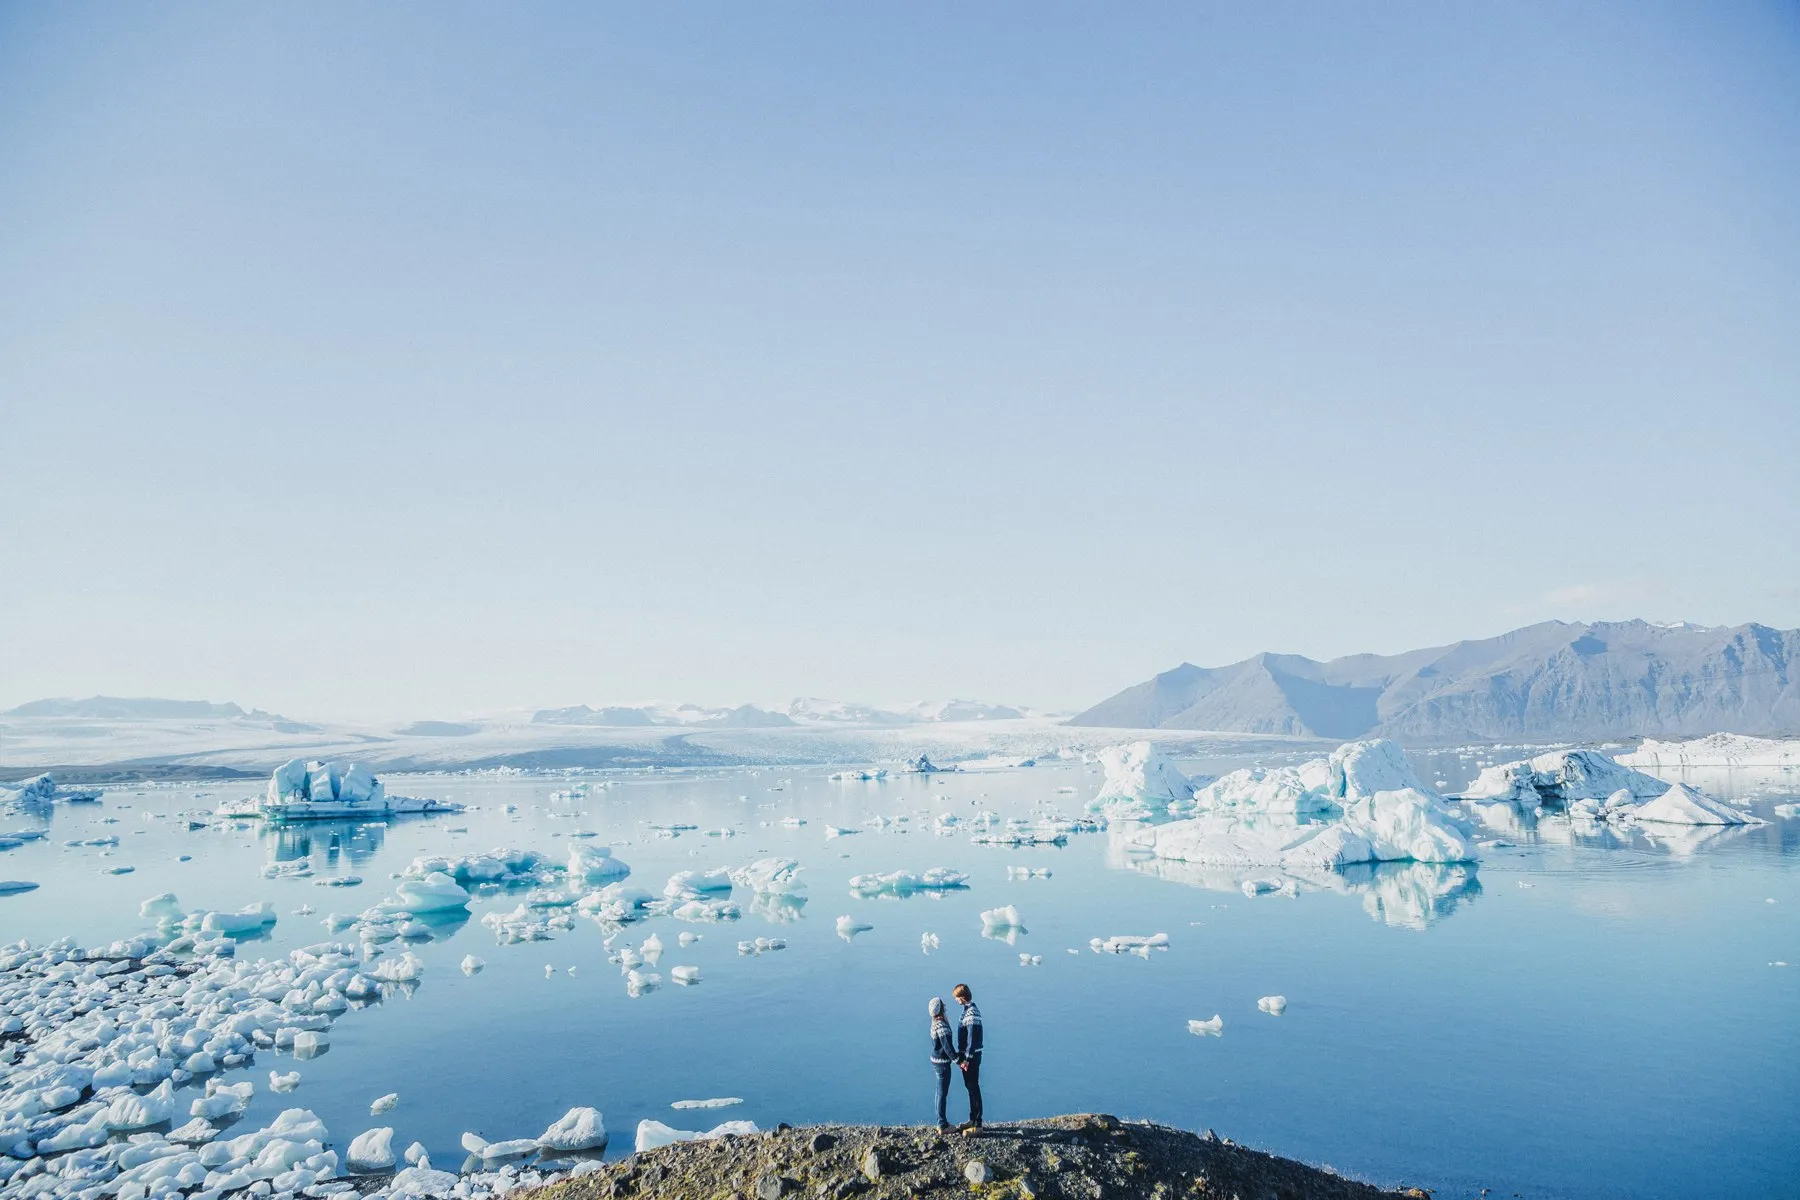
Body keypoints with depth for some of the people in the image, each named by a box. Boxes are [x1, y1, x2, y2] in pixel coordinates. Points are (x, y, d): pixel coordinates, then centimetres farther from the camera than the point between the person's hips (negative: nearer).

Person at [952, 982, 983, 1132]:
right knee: (970, 1087, 16)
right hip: (967, 1055, 10)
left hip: (971, 1056, -10)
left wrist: (967, 1059, -20)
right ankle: (973, 1120, 26)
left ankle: (977, 1125, 0)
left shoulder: (971, 1013, -20)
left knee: (973, 1088, -4)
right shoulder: (968, 1010, 11)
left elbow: (972, 1038, -22)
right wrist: (960, 1055, 19)